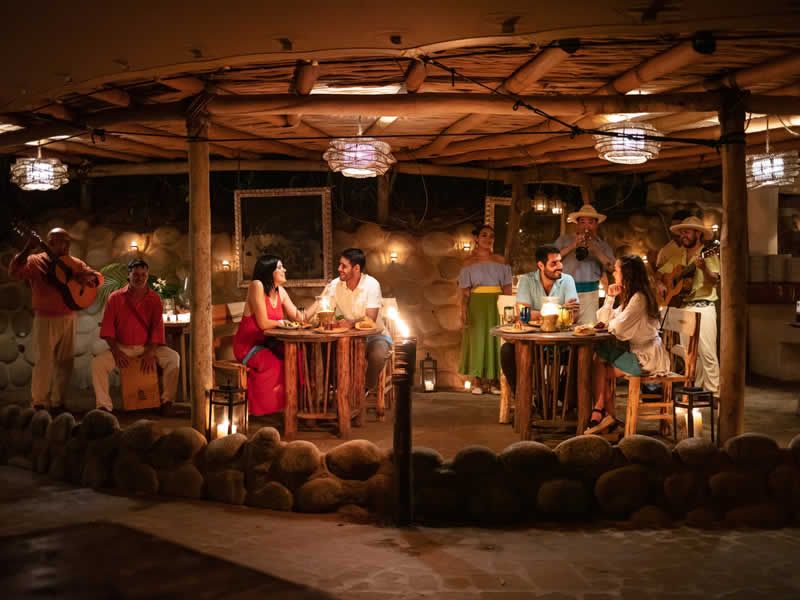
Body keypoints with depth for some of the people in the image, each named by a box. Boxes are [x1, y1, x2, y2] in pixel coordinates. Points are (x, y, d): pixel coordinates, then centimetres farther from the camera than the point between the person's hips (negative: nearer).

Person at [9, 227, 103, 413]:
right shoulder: (35, 261, -4)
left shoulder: (75, 263, 8)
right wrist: (28, 248, -29)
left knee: (65, 362, 8)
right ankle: (39, 404, 8)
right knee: (44, 361, -6)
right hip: (45, 319, -5)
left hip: (68, 318, 5)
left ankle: (58, 402, 19)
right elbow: (13, 272, -19)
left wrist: (88, 277, -13)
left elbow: (99, 277, 10)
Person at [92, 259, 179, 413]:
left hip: (148, 346, 0)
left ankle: (167, 400, -12)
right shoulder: (115, 298, 0)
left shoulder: (154, 299, 2)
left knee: (173, 358, -24)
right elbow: (107, 327, -3)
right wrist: (116, 351, -15)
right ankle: (104, 406, -19)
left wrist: (150, 353, -17)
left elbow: (157, 327, -5)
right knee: (98, 362, -27)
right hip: (122, 347, 0)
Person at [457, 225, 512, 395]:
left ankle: (493, 381, 10)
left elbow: (507, 287, 6)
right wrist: (463, 311, -11)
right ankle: (476, 382, 5)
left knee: (495, 340, 2)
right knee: (476, 339, -1)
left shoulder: (500, 260, 9)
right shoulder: (469, 262, 3)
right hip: (477, 304, -2)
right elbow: (465, 290, -2)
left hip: (496, 304, 2)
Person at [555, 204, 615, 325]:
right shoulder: (564, 239, 9)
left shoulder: (602, 246, 12)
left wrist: (595, 250, -13)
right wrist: (571, 247, -12)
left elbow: (611, 268, -2)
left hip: (589, 293, 0)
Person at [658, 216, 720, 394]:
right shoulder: (678, 256, 14)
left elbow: (715, 280, -14)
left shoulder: (708, 254, -2)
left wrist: (703, 268, -32)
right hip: (683, 307, 6)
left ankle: (713, 391, -6)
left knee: (707, 352, -10)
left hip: (703, 307, -6)